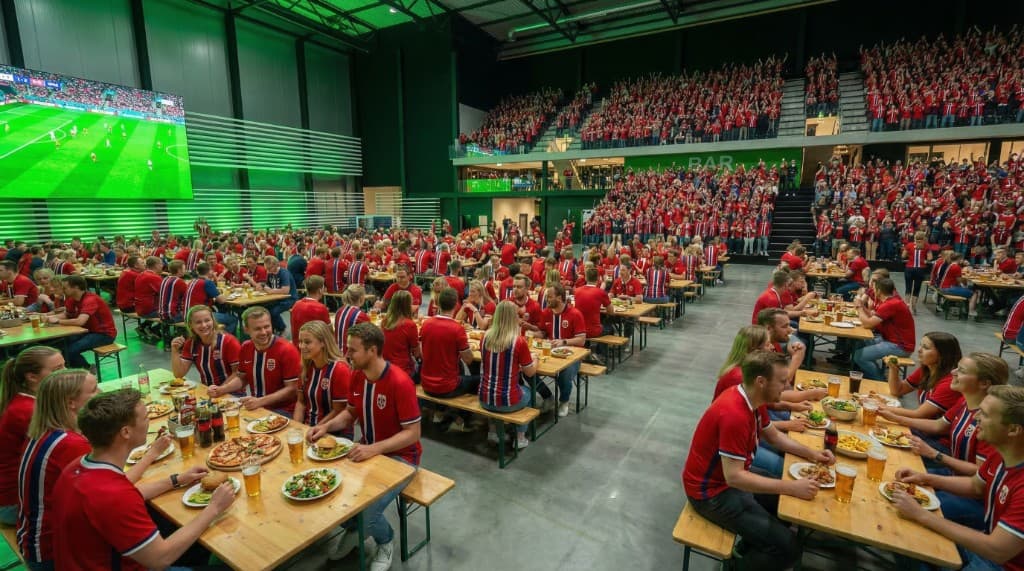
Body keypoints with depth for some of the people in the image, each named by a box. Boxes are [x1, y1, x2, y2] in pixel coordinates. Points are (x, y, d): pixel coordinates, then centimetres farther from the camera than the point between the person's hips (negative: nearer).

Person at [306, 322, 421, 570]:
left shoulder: (400, 382, -27)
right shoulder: (357, 376, -3)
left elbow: (413, 433, -23)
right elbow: (350, 413, 12)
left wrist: (374, 449, -33)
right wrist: (326, 426, -7)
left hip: (399, 456, -7)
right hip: (368, 451, 7)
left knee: (366, 513, -23)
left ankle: (385, 541, 16)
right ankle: (352, 528, 24)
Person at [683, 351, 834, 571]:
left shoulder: (752, 398, -2)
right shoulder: (734, 414, -33)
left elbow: (774, 436, 16)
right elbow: (734, 477, -32)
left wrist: (811, 453, 2)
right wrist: (792, 487, -28)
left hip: (733, 476, 10)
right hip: (712, 490, -10)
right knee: (787, 546, -14)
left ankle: (750, 547, 32)